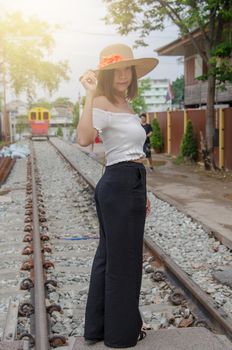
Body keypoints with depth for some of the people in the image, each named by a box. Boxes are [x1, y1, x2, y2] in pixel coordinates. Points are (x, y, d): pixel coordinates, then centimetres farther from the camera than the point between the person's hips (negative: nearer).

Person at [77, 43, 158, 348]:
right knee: (125, 261, 3)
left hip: (128, 185, 10)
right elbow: (84, 138, -33)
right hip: (120, 186, -10)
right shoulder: (103, 103, -12)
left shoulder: (125, 105, 16)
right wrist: (90, 94, -32)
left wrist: (141, 192, 22)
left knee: (109, 256, 17)